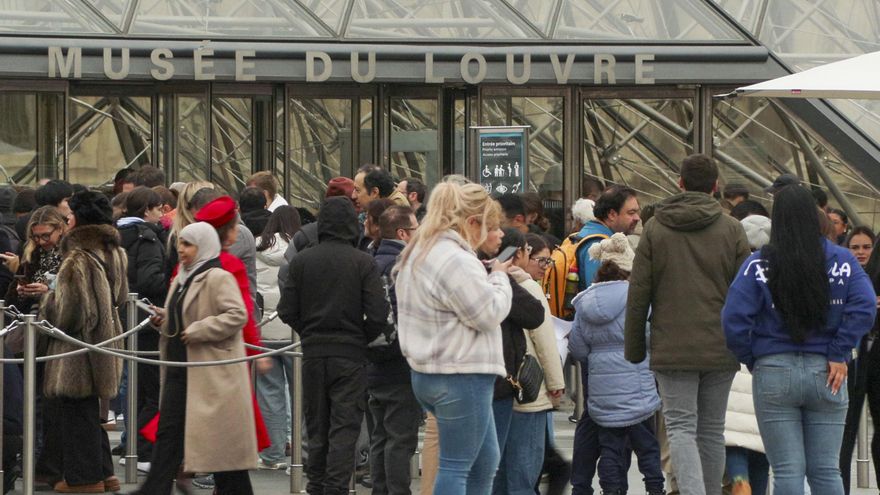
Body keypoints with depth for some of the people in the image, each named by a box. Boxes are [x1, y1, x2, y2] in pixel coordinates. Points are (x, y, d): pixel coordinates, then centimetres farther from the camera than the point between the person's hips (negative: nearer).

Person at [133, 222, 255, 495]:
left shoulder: (218, 278, -12)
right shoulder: (182, 278, 16)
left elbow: (237, 315, -21)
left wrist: (198, 331, -21)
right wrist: (164, 319, 6)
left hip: (212, 370, -9)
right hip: (181, 367, 9)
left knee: (221, 432, -1)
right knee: (168, 431, 4)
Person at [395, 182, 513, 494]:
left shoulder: (418, 254, 14)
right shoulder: (456, 260, -21)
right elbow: (488, 312, -17)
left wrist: (489, 277, 10)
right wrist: (500, 278, 0)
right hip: (461, 377, -11)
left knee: (485, 460, 17)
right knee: (456, 466, -3)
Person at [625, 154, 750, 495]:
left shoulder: (655, 228, 1)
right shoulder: (732, 230, 2)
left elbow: (637, 294, 0)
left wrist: (634, 348, 8)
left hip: (672, 349, -1)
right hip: (720, 349, 1)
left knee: (681, 428, -2)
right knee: (712, 429, 12)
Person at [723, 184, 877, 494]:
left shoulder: (758, 265, -5)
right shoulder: (841, 260, 1)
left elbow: (734, 320, -12)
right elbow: (864, 307, -12)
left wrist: (751, 361, 1)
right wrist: (839, 354, -6)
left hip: (774, 374, -2)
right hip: (826, 374, 2)